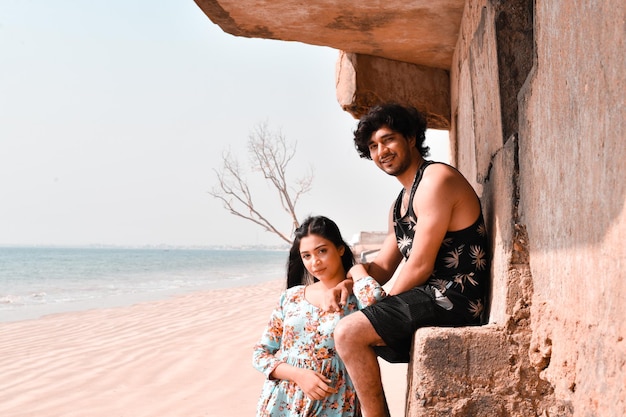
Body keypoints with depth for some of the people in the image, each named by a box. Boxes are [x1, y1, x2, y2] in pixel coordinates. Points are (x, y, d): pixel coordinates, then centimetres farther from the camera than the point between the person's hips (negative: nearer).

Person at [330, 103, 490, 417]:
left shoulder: (436, 179, -13)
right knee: (344, 330, 19)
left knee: (349, 332, -21)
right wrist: (347, 284, -2)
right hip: (433, 298, 11)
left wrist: (383, 306, -6)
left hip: (452, 299, -10)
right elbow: (383, 267, 18)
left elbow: (419, 267, -18)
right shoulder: (400, 203, 18)